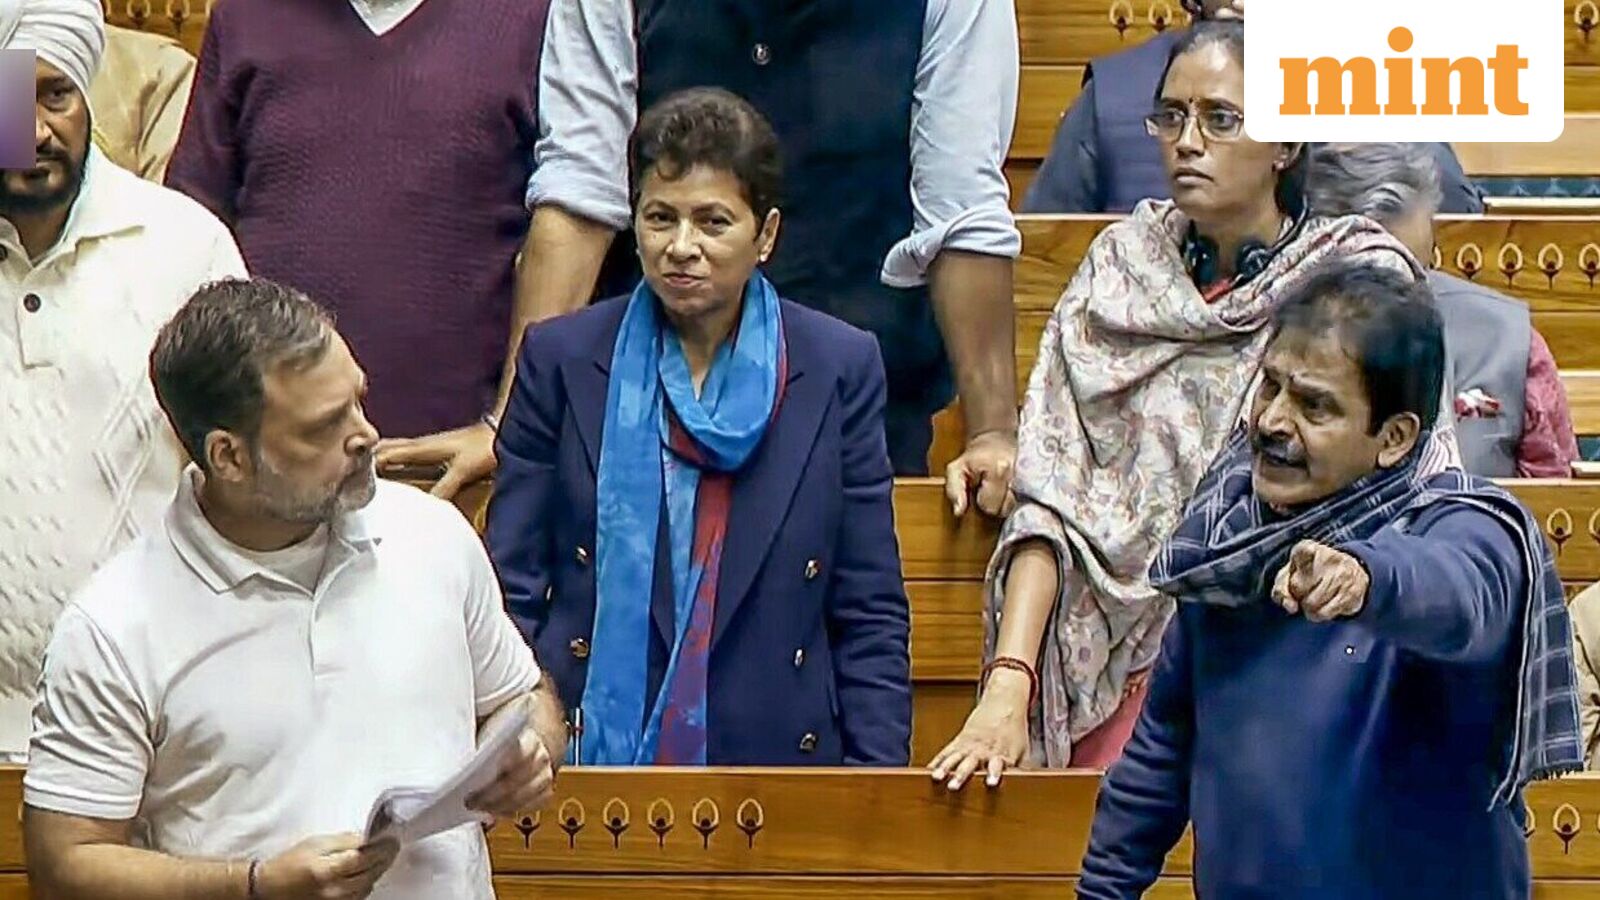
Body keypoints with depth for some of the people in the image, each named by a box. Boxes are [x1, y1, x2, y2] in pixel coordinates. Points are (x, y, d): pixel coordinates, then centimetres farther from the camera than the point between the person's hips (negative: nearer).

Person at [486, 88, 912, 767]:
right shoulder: (561, 360, 9)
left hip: (782, 762, 1)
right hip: (587, 758, -1)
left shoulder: (841, 370, 10)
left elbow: (871, 615, 10)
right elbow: (511, 591, 9)